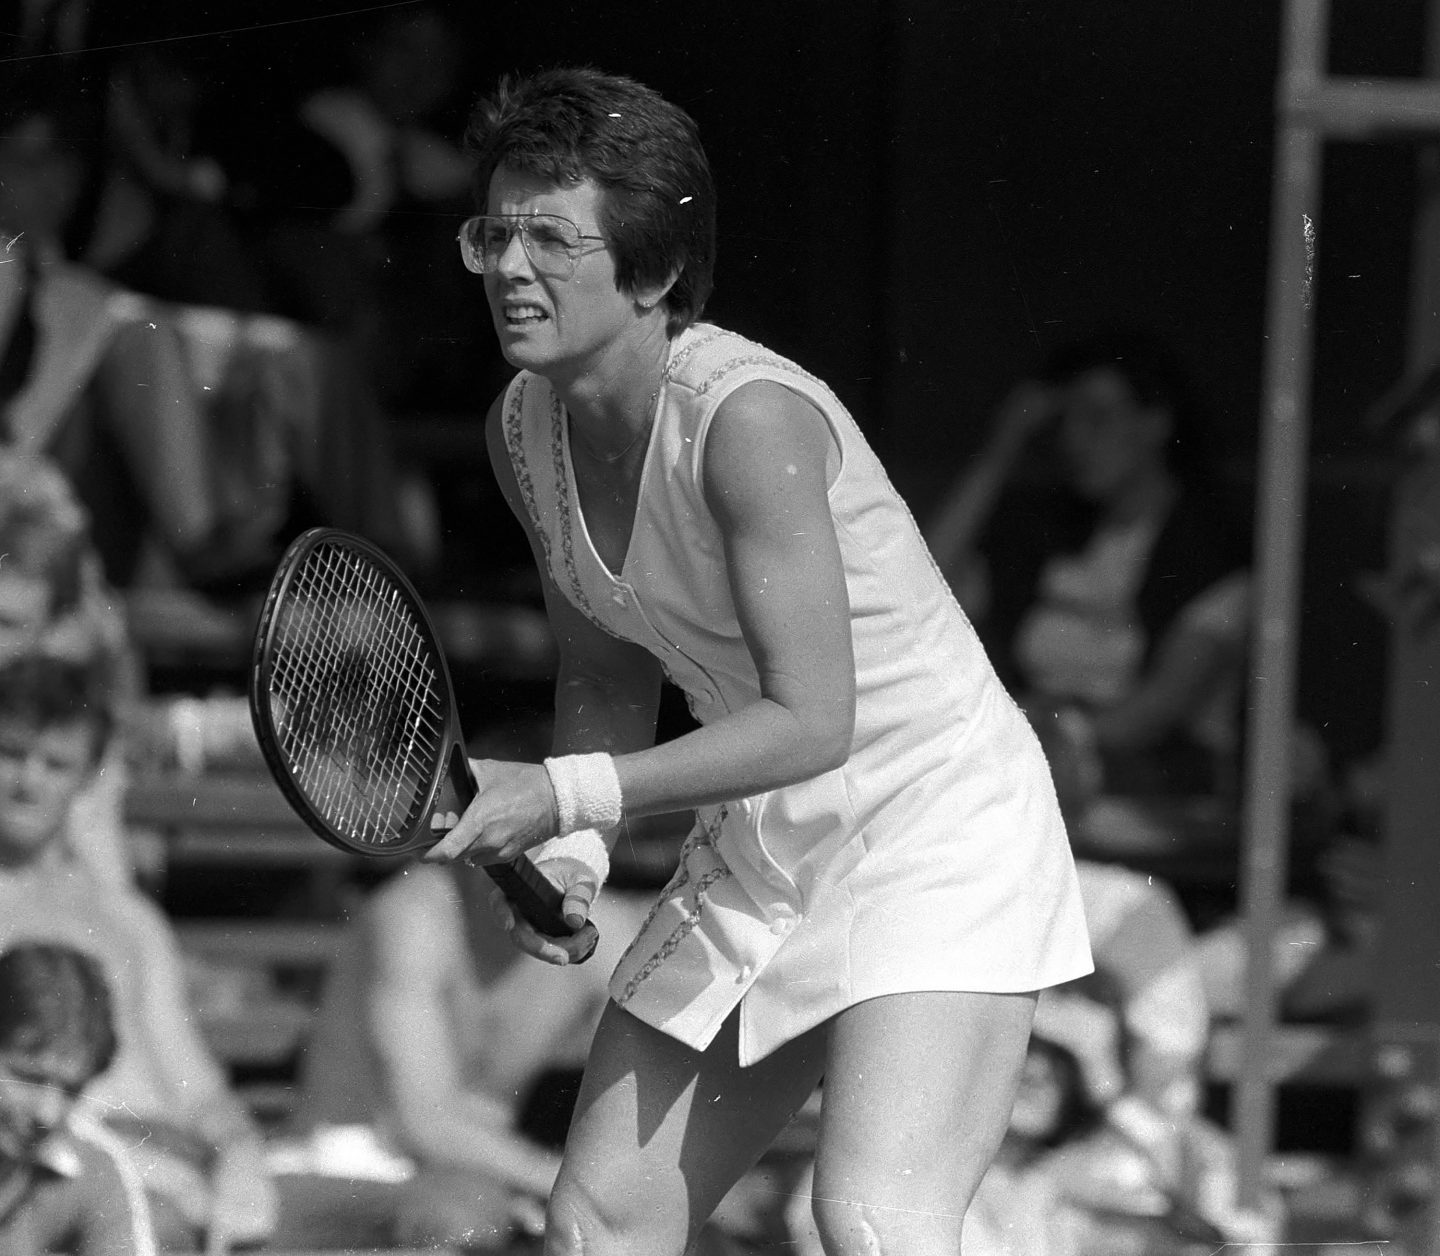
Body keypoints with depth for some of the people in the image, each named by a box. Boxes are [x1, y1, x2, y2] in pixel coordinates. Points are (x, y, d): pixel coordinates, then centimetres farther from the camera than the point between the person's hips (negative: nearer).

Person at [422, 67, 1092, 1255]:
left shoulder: (748, 419, -26)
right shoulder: (527, 428, -2)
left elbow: (812, 720, -27)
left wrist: (563, 794, -29)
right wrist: (573, 852, -6)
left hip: (936, 819, -8)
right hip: (756, 856, 8)